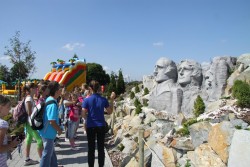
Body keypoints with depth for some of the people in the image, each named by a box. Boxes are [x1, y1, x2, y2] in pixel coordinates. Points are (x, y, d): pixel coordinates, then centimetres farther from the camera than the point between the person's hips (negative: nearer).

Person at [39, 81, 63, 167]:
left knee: (51, 151, 24)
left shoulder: (48, 99, 4)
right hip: (48, 132, -10)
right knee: (47, 153, 7)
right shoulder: (53, 103, -25)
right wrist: (59, 130, -10)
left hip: (47, 131, 10)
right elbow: (52, 121, -26)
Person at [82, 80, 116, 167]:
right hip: (101, 126, 1)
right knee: (101, 148, 11)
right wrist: (112, 100, 8)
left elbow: (83, 115, -11)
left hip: (90, 126, -1)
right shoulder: (104, 100, -5)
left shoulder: (87, 100, -10)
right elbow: (110, 112, 5)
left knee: (91, 148, 10)